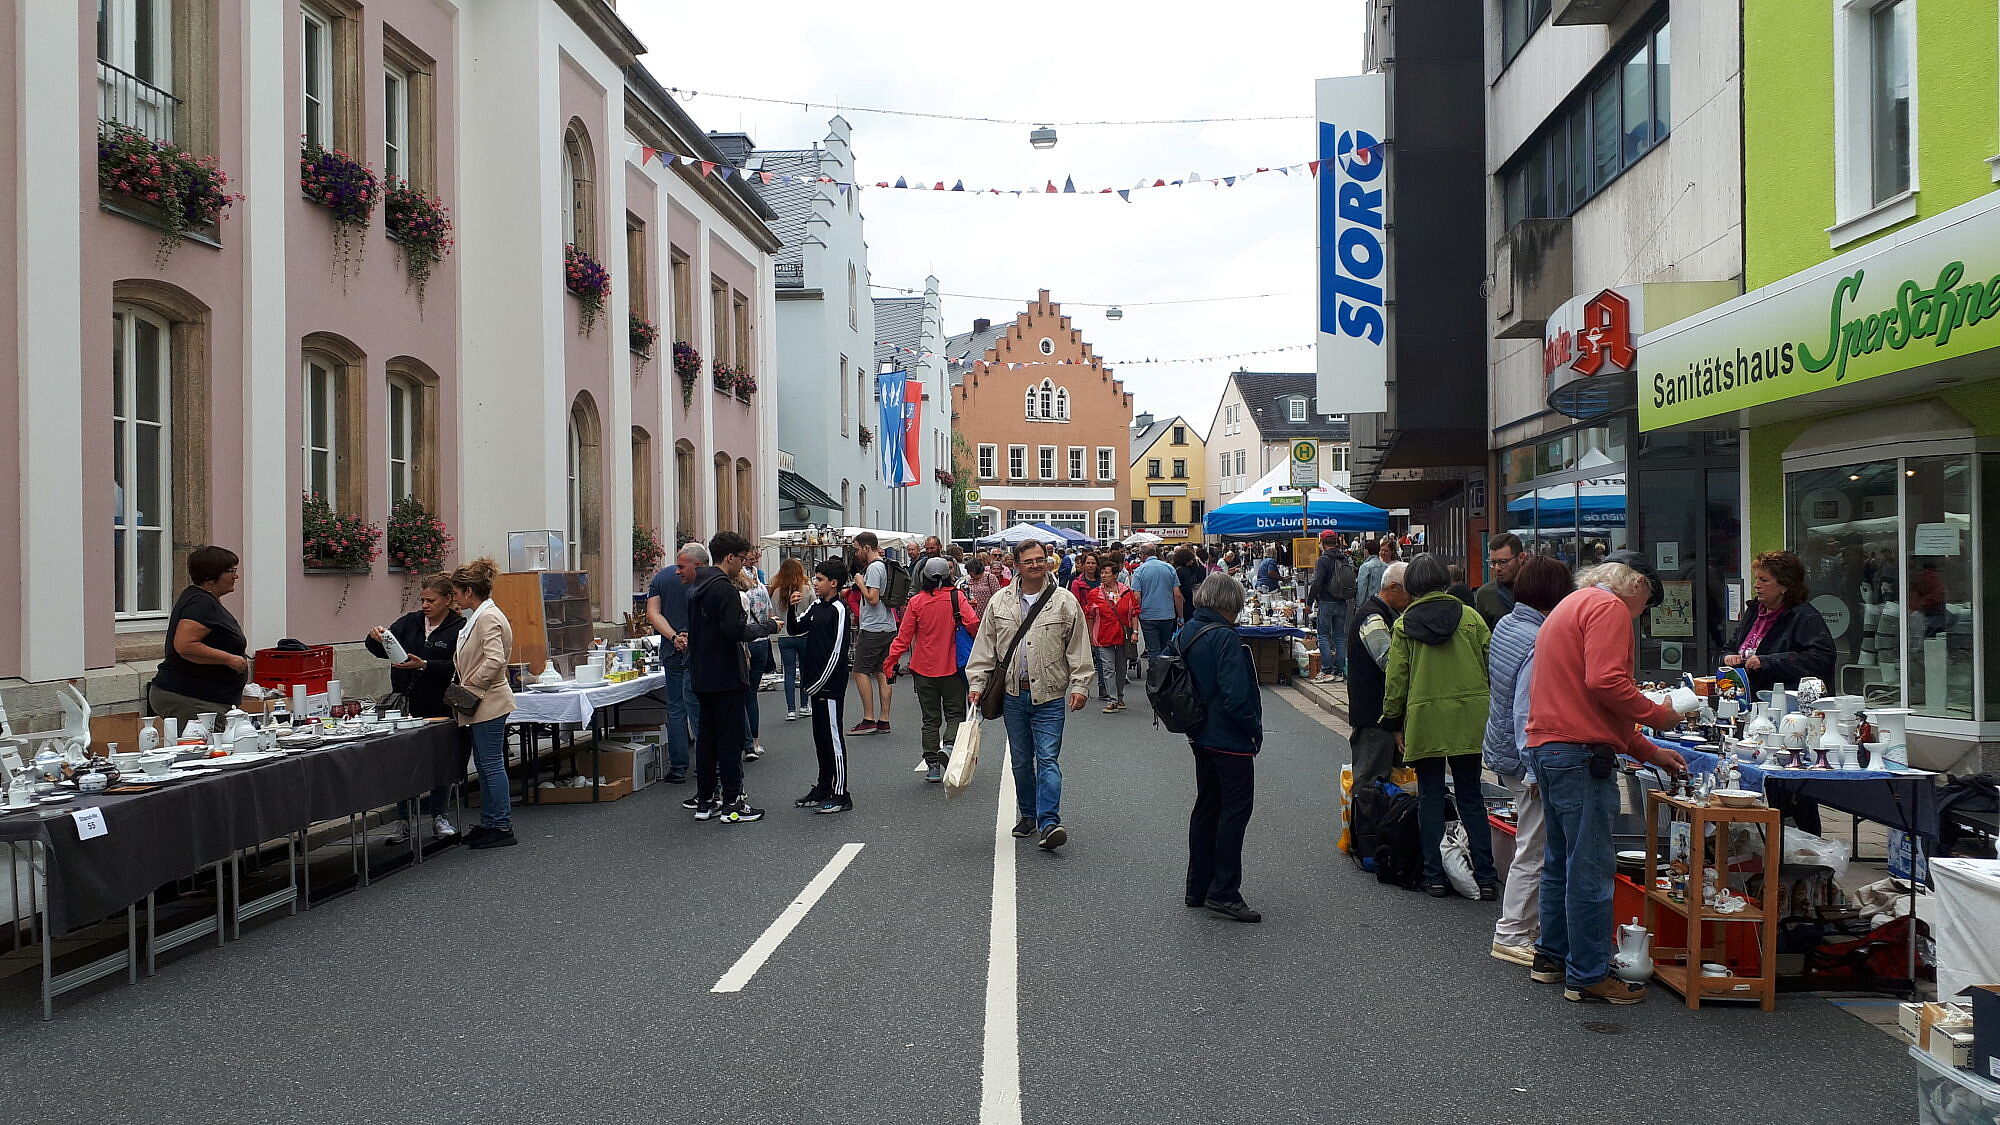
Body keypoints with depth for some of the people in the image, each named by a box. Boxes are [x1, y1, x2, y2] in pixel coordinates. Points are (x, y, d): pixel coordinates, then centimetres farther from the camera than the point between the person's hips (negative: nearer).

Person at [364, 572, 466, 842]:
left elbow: (455, 667, -15)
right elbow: (383, 649, 4)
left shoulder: (459, 628, -5)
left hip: (439, 706, -3)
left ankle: (438, 816, 21)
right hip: (407, 705, 3)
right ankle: (403, 820, 13)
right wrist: (376, 639, -17)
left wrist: (424, 665, -26)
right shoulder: (410, 622, 7)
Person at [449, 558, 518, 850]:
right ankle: (489, 823, 23)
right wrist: (467, 686, 12)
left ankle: (502, 827, 1)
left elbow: (494, 661, -27)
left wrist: (469, 685, -18)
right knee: (484, 765, 15)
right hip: (480, 704, 10)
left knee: (491, 764, -5)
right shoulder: (478, 616, 15)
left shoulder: (488, 618, -17)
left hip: (489, 703, -10)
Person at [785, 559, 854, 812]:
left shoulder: (839, 610, -14)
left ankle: (841, 795, 2)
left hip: (830, 686, -9)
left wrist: (817, 685, -16)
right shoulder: (816, 607, 12)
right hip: (816, 685, 9)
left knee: (833, 738, -4)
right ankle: (823, 789, 25)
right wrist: (792, 608, 0)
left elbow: (836, 653, -18)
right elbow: (794, 630, 19)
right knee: (820, 738, 15)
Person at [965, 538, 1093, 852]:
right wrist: (977, 683, 4)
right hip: (1013, 693, 3)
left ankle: (1049, 823, -12)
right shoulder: (1000, 602, 5)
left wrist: (1079, 686, -3)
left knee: (1048, 758, -9)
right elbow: (985, 647, 9)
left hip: (1049, 695, -3)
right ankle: (1027, 815, 27)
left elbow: (1078, 649, 2)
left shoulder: (1064, 601, -1)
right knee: (1021, 760, 12)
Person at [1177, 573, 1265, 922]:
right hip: (1230, 742, -9)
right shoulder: (1224, 638, -21)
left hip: (1200, 737, 9)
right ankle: (1224, 892, 0)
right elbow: (1236, 696, -24)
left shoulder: (1184, 634, 6)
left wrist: (1195, 723, 17)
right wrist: (1255, 729, -9)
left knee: (1206, 808, 16)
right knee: (1236, 809, -1)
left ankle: (1197, 888, 22)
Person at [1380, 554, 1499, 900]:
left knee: (1430, 797, 8)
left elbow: (1396, 678, 0)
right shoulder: (1470, 616, 1)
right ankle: (1485, 876, 6)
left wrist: (1395, 723, 9)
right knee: (1470, 797, 9)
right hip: (1470, 718, 1)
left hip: (1423, 719, -1)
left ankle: (1434, 875, 8)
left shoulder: (1403, 625, -1)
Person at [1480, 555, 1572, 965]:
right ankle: (1512, 935, 11)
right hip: (1523, 758, -10)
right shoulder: (1538, 643, -23)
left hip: (1501, 747, 10)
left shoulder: (1506, 625, 5)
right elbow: (1527, 714, -24)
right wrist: (1537, 773, -21)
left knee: (1534, 845, 18)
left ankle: (1531, 924, 27)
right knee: (1533, 850, 2)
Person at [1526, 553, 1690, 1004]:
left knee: (1562, 861, 19)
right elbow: (1606, 683, -22)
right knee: (1591, 868, -4)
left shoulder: (1571, 607, 24)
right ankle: (1589, 976, 2)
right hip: (1581, 753, -10)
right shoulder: (1609, 608, -8)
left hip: (1548, 747, 10)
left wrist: (1650, 751, 25)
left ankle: (1552, 957, 28)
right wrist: (1659, 715, -7)